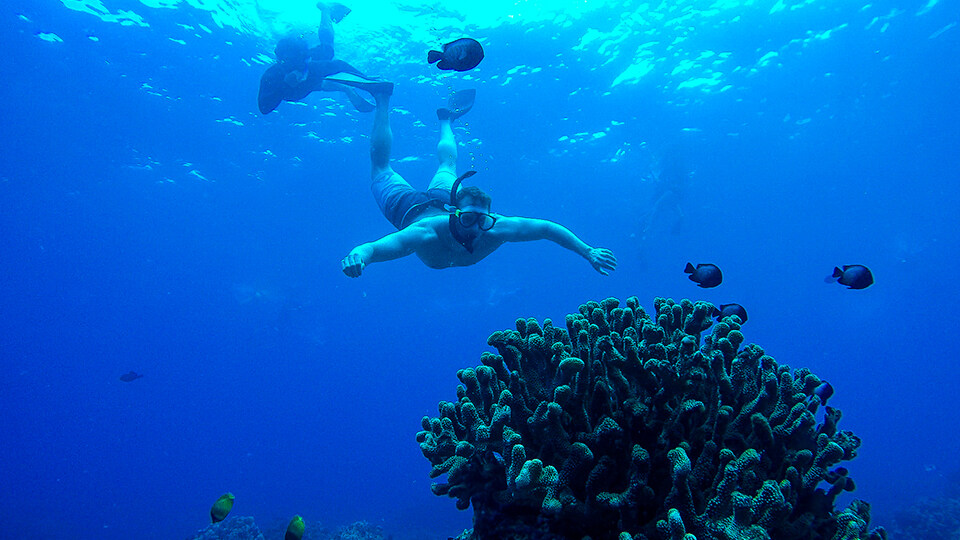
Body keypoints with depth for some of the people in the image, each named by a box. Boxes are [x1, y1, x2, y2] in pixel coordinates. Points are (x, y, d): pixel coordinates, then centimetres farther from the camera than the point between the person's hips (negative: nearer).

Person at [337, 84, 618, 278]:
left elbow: (548, 228, -31)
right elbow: (373, 248, -61)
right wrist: (358, 254, -83)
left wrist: (588, 251, -34)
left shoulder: (496, 229, -40)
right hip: (410, 208, -3)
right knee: (380, 167, 25)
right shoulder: (427, 234, -50)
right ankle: (383, 100, 35)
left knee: (447, 164, 36)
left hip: (444, 198, 3)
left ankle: (446, 120, 58)